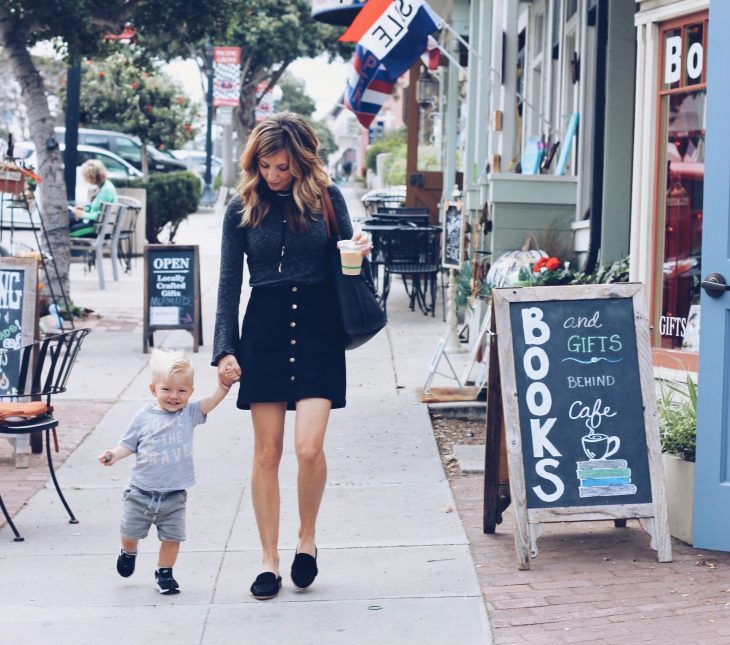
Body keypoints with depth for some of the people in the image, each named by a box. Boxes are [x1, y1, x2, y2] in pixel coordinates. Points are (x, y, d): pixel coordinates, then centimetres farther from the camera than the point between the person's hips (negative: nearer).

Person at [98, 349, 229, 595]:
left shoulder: (189, 413, -3)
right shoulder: (144, 417, -4)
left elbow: (214, 398, -15)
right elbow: (128, 444, 3)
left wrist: (224, 382, -31)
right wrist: (114, 454, -14)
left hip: (174, 495, 0)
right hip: (141, 492, 0)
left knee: (172, 537, 4)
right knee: (130, 532, 12)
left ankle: (164, 572, 25)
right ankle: (129, 553, 45)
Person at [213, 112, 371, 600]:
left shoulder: (326, 197, 2)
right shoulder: (243, 208, 2)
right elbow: (230, 284, 3)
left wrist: (360, 251, -12)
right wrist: (225, 350, -5)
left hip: (318, 328, -1)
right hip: (264, 330, 1)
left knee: (309, 446, -12)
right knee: (267, 454, 3)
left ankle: (307, 538, 13)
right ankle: (270, 561, 13)